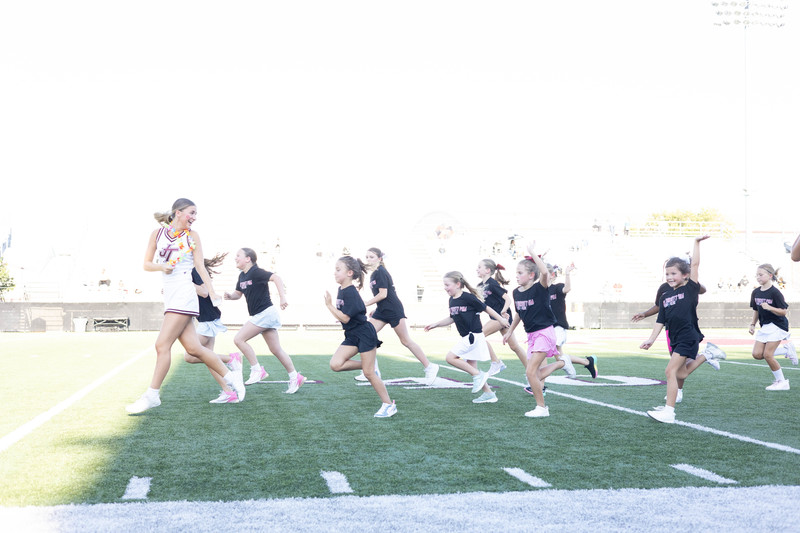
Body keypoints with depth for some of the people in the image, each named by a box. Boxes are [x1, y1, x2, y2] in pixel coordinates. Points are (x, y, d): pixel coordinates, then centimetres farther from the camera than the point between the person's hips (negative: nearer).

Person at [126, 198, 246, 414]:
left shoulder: (192, 235, 5)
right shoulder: (157, 234, 12)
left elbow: (200, 266, 3)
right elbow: (147, 264, 14)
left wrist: (212, 294, -4)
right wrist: (161, 267, -7)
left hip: (184, 293, -4)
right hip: (169, 294, 4)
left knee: (162, 345, -9)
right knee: (193, 348, 1)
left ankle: (152, 396, 0)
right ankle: (230, 376, 15)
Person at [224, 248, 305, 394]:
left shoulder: (256, 272, -15)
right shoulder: (242, 276, 13)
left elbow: (276, 278, -25)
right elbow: (238, 293, 23)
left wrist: (282, 297, -34)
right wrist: (230, 296, 0)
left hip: (265, 313, -9)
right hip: (259, 316, 9)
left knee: (239, 339, -12)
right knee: (276, 349, 10)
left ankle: (257, 370, -5)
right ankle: (295, 377, 14)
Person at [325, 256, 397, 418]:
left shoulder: (351, 293, -20)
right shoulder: (341, 291, 7)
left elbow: (344, 318, -22)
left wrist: (329, 305, -18)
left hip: (365, 334, -8)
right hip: (352, 336, 8)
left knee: (368, 373, -5)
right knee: (335, 364, -8)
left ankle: (389, 405, 8)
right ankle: (367, 365, 12)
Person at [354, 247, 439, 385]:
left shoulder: (380, 272, -14)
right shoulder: (373, 274, 13)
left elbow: (383, 294, -19)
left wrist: (365, 304, -14)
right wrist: (375, 310, 17)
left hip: (393, 310, -9)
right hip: (382, 311, 9)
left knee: (406, 341, -3)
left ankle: (429, 367, 7)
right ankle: (373, 371, 4)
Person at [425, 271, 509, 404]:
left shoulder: (468, 297, -16)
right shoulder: (452, 300, 9)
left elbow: (486, 308, -8)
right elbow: (452, 318, 23)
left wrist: (501, 320, -1)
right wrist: (436, 324, 17)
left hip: (474, 335, -9)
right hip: (467, 337, 9)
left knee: (450, 357, -13)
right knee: (471, 367, 11)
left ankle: (478, 375, -8)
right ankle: (489, 394, 18)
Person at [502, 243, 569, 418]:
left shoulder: (540, 288, -15)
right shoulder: (516, 292, 5)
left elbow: (545, 272, -37)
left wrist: (532, 253, -32)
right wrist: (510, 331, 27)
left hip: (544, 332, -8)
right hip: (531, 335, 8)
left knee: (530, 372, -13)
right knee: (535, 374, 8)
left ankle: (541, 408, 2)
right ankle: (562, 362, 30)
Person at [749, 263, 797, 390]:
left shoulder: (775, 292, -16)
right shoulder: (756, 292, 5)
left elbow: (784, 312, -16)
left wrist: (769, 308, -29)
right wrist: (752, 324, 7)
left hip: (777, 326, -7)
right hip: (765, 326, 7)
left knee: (767, 355, -13)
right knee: (757, 354, -5)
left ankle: (782, 382, 4)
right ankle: (786, 349, 13)